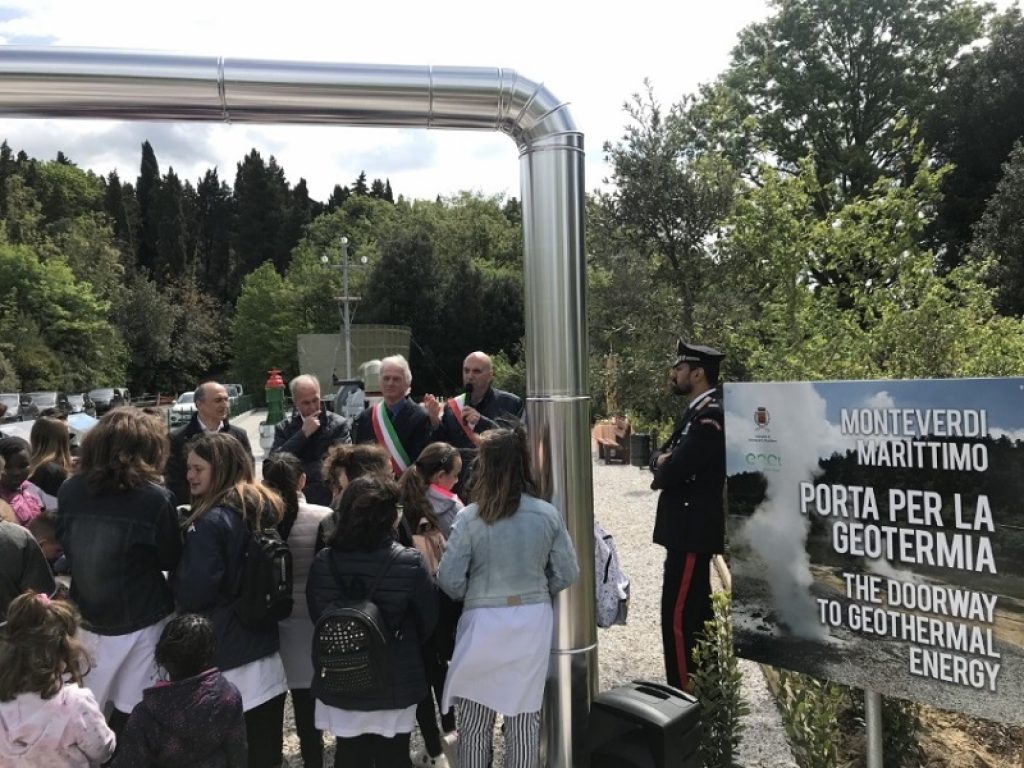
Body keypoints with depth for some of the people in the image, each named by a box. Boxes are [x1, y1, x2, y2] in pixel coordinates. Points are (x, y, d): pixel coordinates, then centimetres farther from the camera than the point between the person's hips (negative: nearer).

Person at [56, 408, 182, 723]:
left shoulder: (69, 491, -5)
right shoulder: (155, 499, -19)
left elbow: (65, 546, 12)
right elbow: (171, 560, -4)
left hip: (87, 618, 5)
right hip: (141, 620, -5)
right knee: (133, 713, 8)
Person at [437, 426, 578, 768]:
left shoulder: (469, 517, -13)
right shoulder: (548, 514, -7)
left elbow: (449, 579, -11)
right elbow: (567, 574, -2)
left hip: (483, 622, -2)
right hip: (533, 621, 2)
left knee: (474, 716, 15)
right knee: (525, 714, 16)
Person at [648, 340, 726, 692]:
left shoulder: (710, 416, -19)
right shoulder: (697, 411, 13)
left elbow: (671, 471, -24)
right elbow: (661, 456, 14)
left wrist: (662, 468, -1)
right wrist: (662, 459, -9)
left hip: (693, 530, -10)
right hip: (689, 527, 10)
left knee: (678, 615, -6)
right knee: (696, 611, 19)